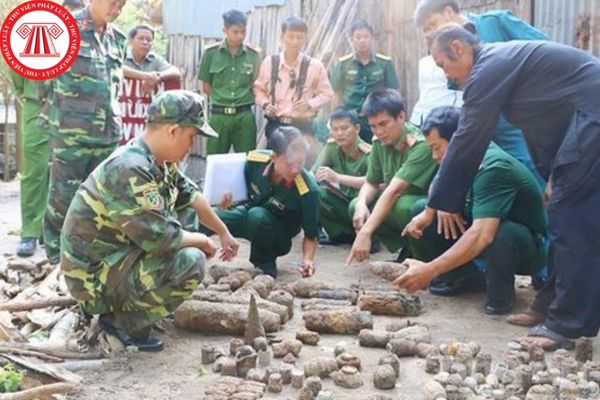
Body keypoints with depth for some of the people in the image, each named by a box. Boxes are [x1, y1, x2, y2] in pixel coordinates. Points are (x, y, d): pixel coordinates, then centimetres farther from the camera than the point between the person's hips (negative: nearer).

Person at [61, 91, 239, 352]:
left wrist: (224, 233, 21)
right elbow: (160, 237, -29)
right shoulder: (130, 170, -28)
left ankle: (126, 300, 10)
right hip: (94, 274, -9)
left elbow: (190, 195, 16)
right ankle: (123, 320, -6)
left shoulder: (158, 161, 0)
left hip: (118, 252, 10)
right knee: (191, 261, -22)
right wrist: (202, 241, -11)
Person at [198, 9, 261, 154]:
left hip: (244, 116, 1)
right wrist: (222, 98, 3)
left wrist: (242, 98, 2)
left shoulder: (254, 54, 2)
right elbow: (206, 87, 7)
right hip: (219, 116, 0)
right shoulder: (211, 52, 0)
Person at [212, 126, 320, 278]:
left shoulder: (308, 190, -30)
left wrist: (307, 260, -35)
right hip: (248, 213, 3)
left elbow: (311, 235, -18)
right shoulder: (255, 160, -20)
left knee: (257, 216, -36)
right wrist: (228, 199, -16)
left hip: (279, 234, -2)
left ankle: (266, 264, -9)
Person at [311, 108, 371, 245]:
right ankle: (343, 234, -2)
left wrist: (338, 177, -47)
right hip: (344, 202, 5)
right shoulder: (332, 146, -6)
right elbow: (313, 174, -10)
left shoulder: (368, 153, -21)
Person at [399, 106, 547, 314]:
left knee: (500, 233, -42)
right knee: (421, 209, -4)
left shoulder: (493, 168, -31)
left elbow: (482, 236, -41)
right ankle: (463, 277, 2)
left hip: (527, 246, -8)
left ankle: (501, 294, -13)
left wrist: (431, 270, -45)